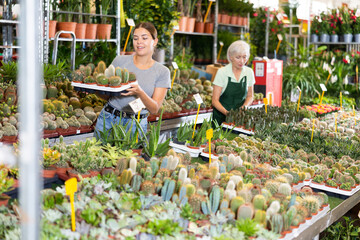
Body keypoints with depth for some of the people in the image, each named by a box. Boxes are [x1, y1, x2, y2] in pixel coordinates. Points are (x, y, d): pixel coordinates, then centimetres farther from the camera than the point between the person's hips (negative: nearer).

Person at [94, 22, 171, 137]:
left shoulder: (162, 72, -2)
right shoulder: (120, 61, 1)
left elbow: (155, 109, -8)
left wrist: (140, 92, -26)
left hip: (136, 126, -1)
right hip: (108, 119, 1)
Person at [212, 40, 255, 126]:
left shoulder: (249, 72, 3)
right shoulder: (222, 72, -8)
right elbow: (215, 100, -8)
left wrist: (245, 106, -7)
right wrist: (226, 112, -25)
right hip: (221, 117, -2)